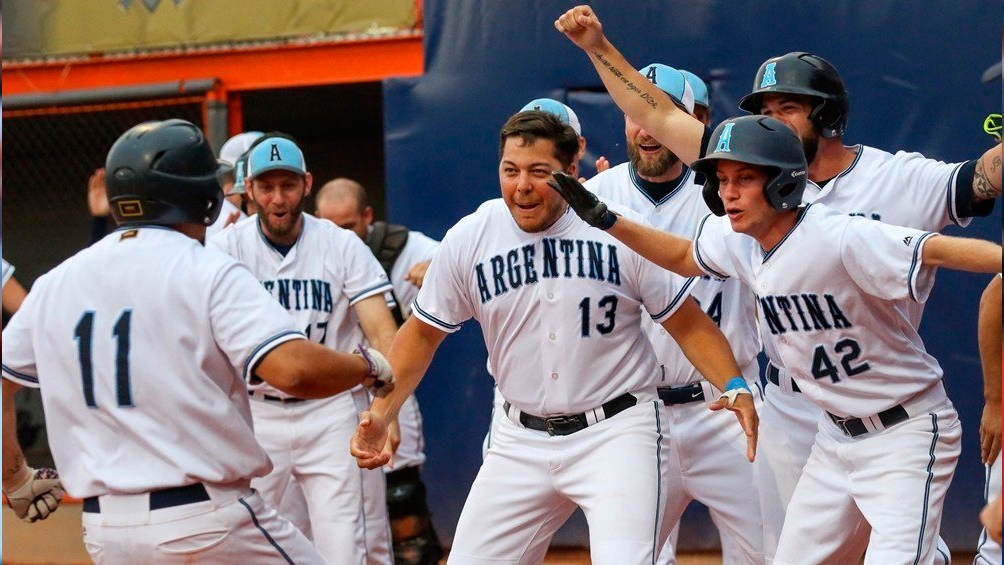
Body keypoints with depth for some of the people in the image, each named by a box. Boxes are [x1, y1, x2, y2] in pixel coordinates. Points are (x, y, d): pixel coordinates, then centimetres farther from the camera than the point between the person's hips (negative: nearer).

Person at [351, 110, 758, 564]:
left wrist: (733, 387, -17)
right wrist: (381, 412, -2)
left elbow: (688, 324, -2)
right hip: (522, 442, 4)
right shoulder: (467, 241, -2)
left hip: (617, 431, -4)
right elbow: (422, 334, 10)